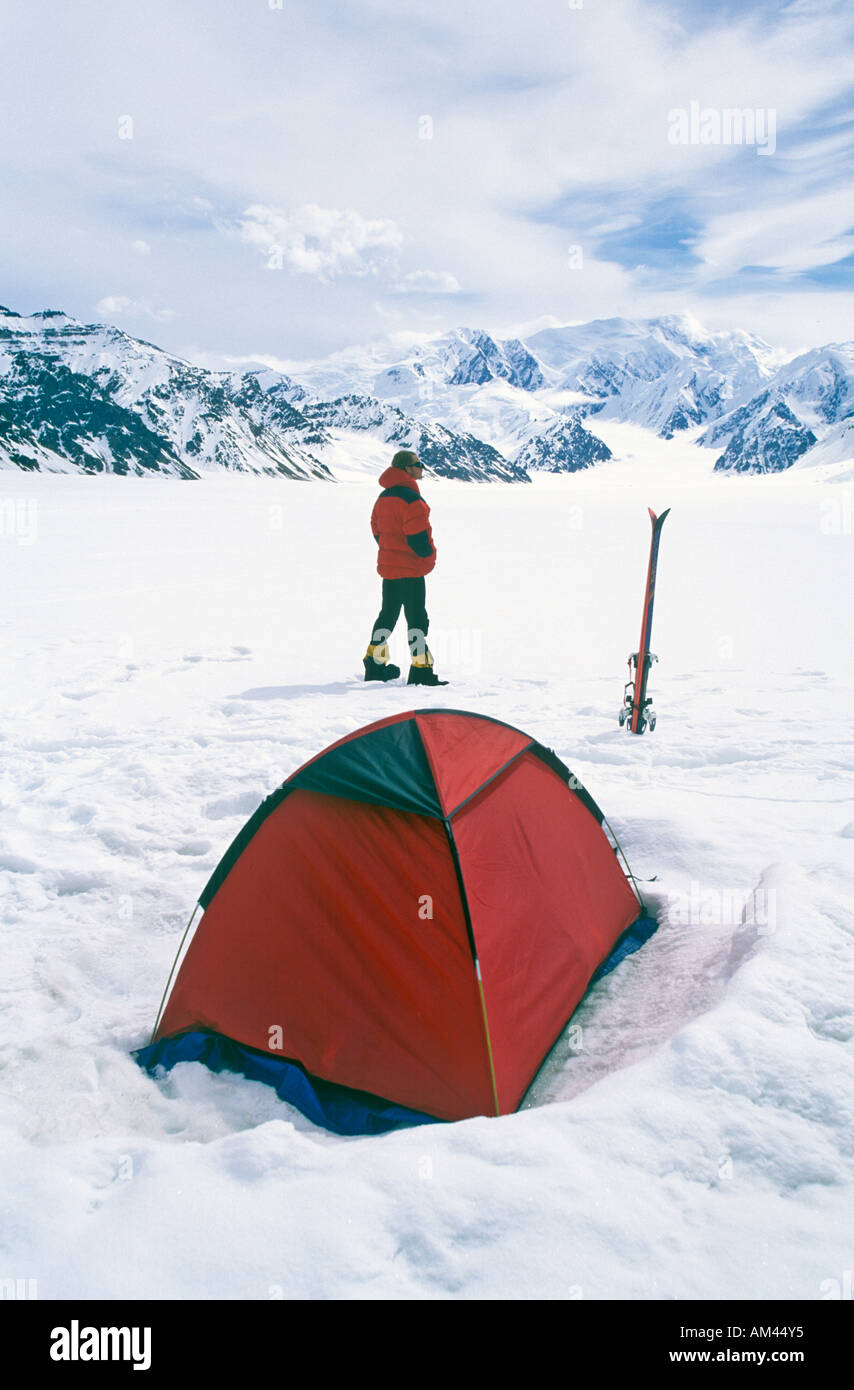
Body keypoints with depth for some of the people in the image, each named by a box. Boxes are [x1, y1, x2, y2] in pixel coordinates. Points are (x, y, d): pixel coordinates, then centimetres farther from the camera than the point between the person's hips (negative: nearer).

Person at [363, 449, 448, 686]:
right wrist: (429, 557, -5)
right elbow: (418, 535, -21)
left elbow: (377, 531, 16)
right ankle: (421, 671, -3)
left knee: (388, 615, 17)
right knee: (417, 619, -4)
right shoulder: (411, 498, -17)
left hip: (387, 567, 9)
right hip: (411, 569, -9)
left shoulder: (383, 497, 11)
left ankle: (375, 666, 23)